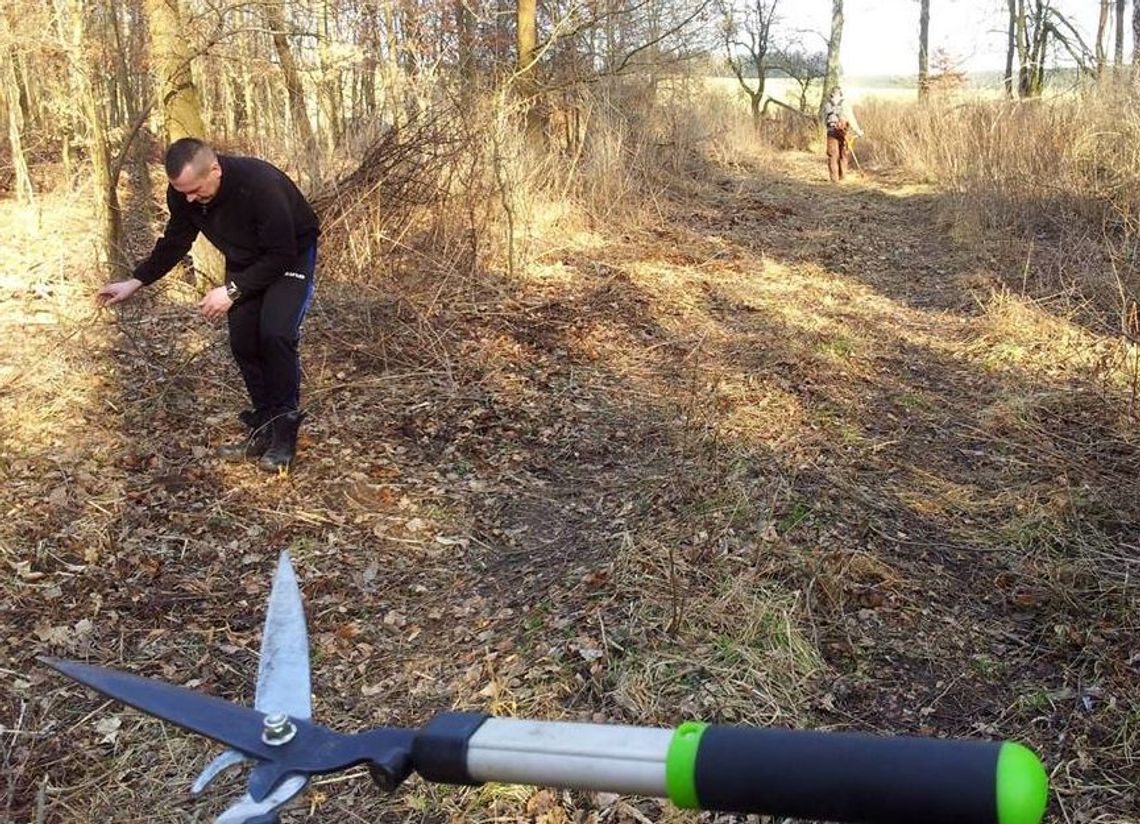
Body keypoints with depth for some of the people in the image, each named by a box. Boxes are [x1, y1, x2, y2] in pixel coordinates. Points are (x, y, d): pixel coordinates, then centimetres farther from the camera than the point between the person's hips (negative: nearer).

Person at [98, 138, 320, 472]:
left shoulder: (260, 184, -37)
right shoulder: (182, 194, -17)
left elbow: (281, 255, -30)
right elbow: (174, 243, 1)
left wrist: (232, 291, -30)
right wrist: (134, 282, -6)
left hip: (291, 255, -6)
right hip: (246, 262, 7)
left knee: (276, 334, -22)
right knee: (242, 341, -2)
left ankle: (284, 434, -12)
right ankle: (263, 429, 11)